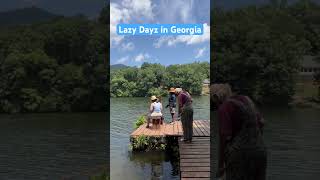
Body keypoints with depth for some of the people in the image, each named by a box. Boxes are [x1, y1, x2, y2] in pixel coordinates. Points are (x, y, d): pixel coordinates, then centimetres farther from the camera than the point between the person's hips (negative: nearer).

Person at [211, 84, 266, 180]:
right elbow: (261, 122, 16)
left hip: (240, 155, -8)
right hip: (260, 151, 8)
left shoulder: (224, 108, -12)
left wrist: (220, 165, -8)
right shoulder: (246, 99, 11)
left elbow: (225, 138, -16)